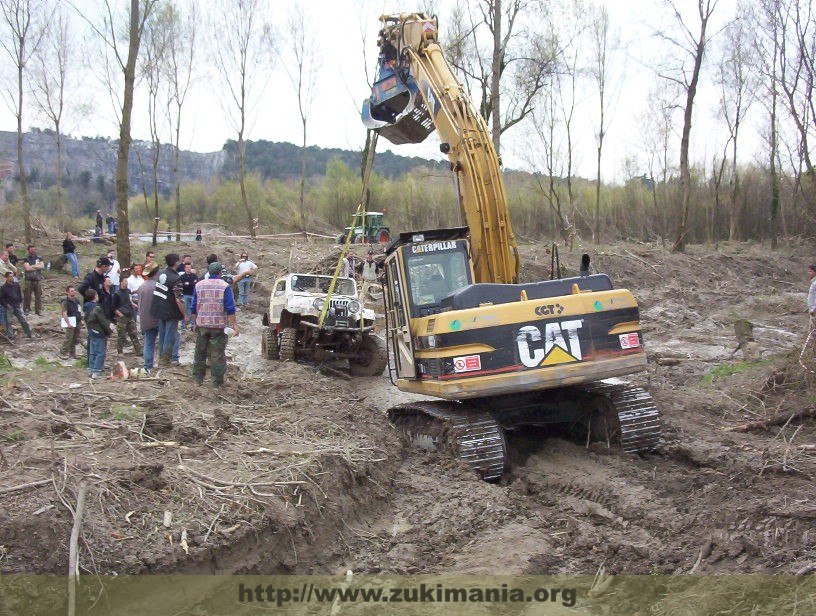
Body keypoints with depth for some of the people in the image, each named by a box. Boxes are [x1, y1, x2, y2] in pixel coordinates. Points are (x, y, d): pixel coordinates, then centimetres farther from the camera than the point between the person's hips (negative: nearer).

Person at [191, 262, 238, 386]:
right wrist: (234, 325, -10)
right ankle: (217, 381, 6)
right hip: (218, 325, -4)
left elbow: (194, 307, 8)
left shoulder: (199, 285, 5)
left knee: (200, 353, 17)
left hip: (202, 325, 4)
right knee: (218, 354, 3)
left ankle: (198, 378, 24)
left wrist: (195, 323, 18)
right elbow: (230, 309, -13)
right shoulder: (225, 287, -8)